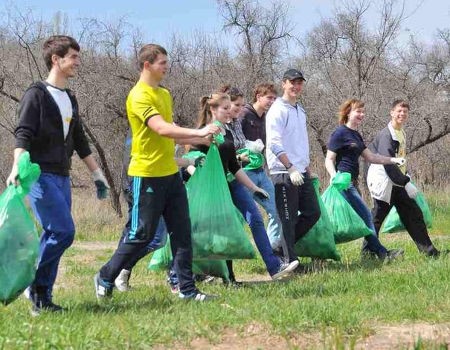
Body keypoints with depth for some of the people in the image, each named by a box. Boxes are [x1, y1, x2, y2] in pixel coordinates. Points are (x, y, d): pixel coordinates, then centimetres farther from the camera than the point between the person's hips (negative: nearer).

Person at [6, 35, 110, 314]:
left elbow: (80, 142, 24)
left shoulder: (70, 99, 18)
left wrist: (98, 175, 24)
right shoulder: (37, 93, -5)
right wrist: (17, 167, -30)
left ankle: (42, 298, 8)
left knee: (54, 237, 4)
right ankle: (34, 283, -1)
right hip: (40, 175, -8)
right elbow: (23, 134, -15)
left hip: (62, 177, 8)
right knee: (64, 231, -16)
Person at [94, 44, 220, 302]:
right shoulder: (139, 96, -14)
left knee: (182, 232, 5)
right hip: (148, 175, -8)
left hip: (170, 173, 8)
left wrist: (201, 137, 10)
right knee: (141, 234, -1)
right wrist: (198, 132, -29)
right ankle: (105, 279, 17)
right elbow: (161, 128, -26)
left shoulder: (165, 94, 15)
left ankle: (187, 289, 9)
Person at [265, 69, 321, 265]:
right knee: (288, 218, -4)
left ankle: (282, 245, 21)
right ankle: (289, 261, 4)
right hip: (284, 173, -9)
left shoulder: (300, 111, 18)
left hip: (300, 172, 9)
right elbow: (274, 143, -19)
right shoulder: (278, 110, -10)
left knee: (313, 213, 10)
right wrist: (291, 168, -24)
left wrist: (307, 167, 21)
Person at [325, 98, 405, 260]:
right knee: (365, 215, -9)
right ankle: (381, 252, -7)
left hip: (352, 182, 9)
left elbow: (370, 156, 18)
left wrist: (393, 160, 9)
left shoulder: (356, 135, 18)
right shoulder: (340, 133, -9)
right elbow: (329, 160, -11)